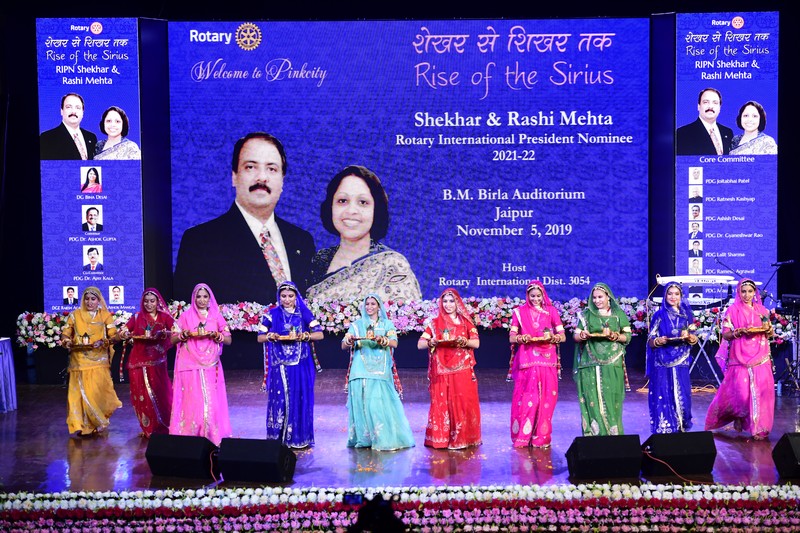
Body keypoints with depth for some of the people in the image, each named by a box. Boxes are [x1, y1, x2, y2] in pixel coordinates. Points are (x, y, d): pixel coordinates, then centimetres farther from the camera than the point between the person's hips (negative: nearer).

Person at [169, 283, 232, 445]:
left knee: (210, 399, -2)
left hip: (210, 365, 1)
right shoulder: (186, 315, 5)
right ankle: (190, 436, 1)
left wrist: (215, 335, -11)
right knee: (191, 399, -5)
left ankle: (211, 436, 4)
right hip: (189, 365, -1)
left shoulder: (216, 316, 8)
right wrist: (186, 334, -13)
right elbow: (173, 339, 4)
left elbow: (228, 340, 6)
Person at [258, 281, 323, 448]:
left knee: (300, 399, 0)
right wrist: (271, 336, -14)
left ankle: (299, 438, 9)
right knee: (278, 399, -2)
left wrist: (305, 336, -16)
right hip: (279, 365, 0)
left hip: (300, 365, 0)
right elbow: (260, 337, 6)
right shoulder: (272, 314, 6)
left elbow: (319, 334, 1)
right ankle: (278, 439, 6)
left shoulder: (304, 314, 4)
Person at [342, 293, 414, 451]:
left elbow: (394, 343, -4)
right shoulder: (357, 324, 14)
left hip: (381, 372, -1)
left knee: (381, 404, -9)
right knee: (361, 404, -3)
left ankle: (385, 439, -3)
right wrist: (350, 340, -16)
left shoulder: (387, 324, 12)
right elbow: (343, 346, 6)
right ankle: (363, 439, 5)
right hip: (361, 372, 1)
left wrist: (382, 340, -24)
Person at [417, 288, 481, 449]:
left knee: (463, 402, -3)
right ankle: (440, 439, 2)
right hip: (441, 371, 0)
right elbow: (420, 344, 2)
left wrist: (465, 341, -19)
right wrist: (431, 342, -19)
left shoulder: (466, 322, 10)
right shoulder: (435, 323, 9)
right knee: (441, 403, -3)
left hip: (462, 370, 0)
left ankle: (463, 437, 4)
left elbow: (476, 343, 1)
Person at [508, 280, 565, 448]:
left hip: (547, 360, 1)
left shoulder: (551, 311, 10)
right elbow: (512, 337, 3)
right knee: (525, 398, -5)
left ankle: (541, 437, 6)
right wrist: (522, 338, -18)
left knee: (546, 398, -2)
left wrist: (552, 337, -15)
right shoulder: (519, 312, 8)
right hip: (526, 361, -1)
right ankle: (522, 436, 2)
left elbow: (562, 336, 6)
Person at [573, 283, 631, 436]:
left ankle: (612, 433, 4)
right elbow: (576, 336, 8)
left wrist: (614, 336, -13)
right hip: (591, 364, 0)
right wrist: (582, 335, -14)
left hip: (612, 364, 0)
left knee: (611, 399, -3)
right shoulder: (587, 314, 11)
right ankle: (593, 434, -1)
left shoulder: (619, 314, 9)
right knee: (592, 399, -5)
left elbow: (627, 336, 6)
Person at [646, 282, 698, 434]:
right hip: (662, 364, -2)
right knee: (663, 398, -5)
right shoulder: (659, 315, 2)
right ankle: (663, 431, 3)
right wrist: (659, 341, -19)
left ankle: (680, 430, 11)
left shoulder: (686, 315, 9)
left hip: (681, 364, 2)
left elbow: (694, 340, 10)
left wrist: (689, 337, -11)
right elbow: (650, 341, 1)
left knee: (682, 397, -1)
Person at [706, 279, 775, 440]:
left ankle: (758, 427, 4)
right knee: (741, 391, -9)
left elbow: (769, 333, 16)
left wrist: (768, 329, -6)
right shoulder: (733, 310, 1)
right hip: (740, 358, -3)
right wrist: (740, 331, -19)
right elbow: (725, 334, -2)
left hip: (760, 358, 3)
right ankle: (738, 416, 19)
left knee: (762, 390, -6)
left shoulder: (762, 310, 12)